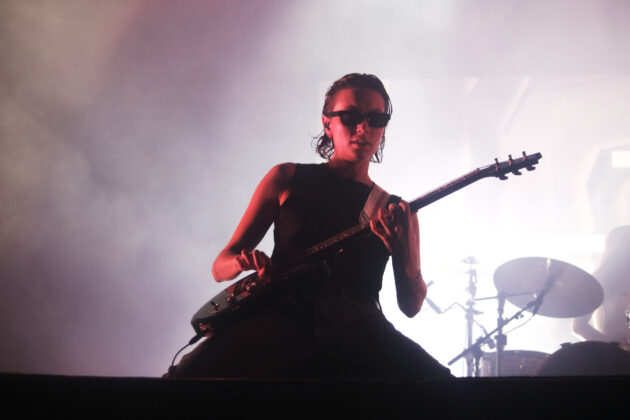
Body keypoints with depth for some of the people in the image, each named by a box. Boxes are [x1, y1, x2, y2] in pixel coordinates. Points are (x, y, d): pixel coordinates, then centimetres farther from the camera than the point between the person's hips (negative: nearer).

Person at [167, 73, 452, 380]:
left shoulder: (395, 210, 19)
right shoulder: (287, 179, 16)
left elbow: (411, 306, 12)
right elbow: (221, 266, 15)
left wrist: (405, 258, -10)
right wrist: (245, 263, -10)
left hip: (357, 329, 2)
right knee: (190, 373, -33)